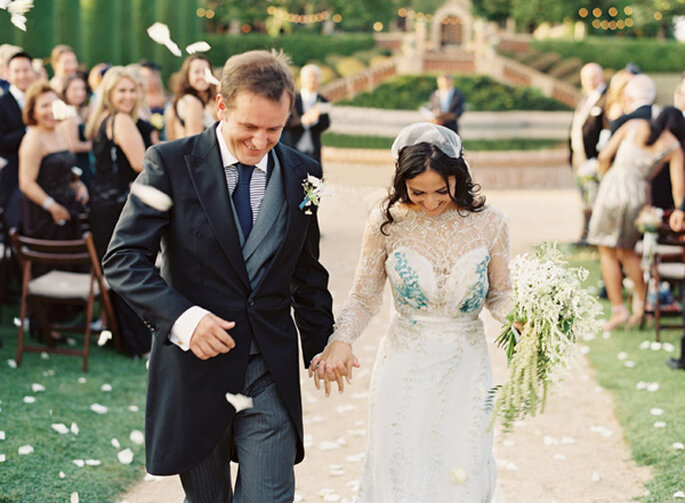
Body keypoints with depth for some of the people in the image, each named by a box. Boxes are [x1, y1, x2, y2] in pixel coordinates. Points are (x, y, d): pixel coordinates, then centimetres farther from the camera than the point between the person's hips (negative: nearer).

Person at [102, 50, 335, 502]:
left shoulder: (302, 174, 5)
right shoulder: (171, 163, -6)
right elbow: (123, 258, -9)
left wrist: (320, 347, 16)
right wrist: (181, 317, -22)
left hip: (271, 372, 2)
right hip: (194, 364, -2)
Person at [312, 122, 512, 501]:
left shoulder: (488, 222, -5)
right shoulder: (387, 223, -7)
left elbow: (499, 295, 4)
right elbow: (363, 299, -1)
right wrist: (339, 341, -20)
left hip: (465, 369, 1)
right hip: (405, 368, -1)